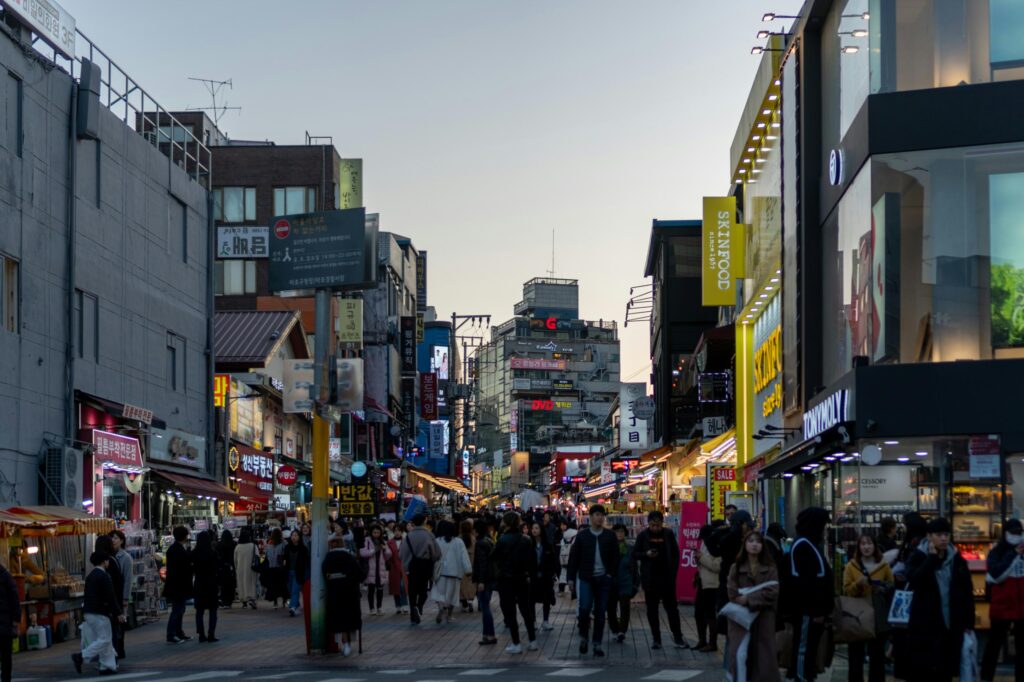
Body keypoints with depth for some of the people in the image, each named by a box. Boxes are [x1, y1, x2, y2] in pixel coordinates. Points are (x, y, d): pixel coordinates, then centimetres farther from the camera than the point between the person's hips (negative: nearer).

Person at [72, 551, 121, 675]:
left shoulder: (90, 576, 14)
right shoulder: (104, 576, -13)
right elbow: (110, 596, -16)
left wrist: (84, 614, 25)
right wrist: (118, 613, -12)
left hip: (88, 612, 9)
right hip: (99, 613, -9)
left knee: (105, 639, 12)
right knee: (104, 639, -6)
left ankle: (107, 666, 11)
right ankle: (81, 657, -15)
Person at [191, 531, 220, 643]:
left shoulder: (194, 554, -3)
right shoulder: (213, 554, -10)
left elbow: (192, 569, 1)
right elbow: (217, 570, -7)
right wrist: (219, 584, 1)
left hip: (199, 584, 3)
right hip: (211, 584, -3)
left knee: (199, 610, 9)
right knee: (213, 610, 4)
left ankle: (201, 634, 7)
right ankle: (211, 634, -3)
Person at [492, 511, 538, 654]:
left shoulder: (503, 540, -15)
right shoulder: (526, 540, 0)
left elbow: (494, 558, -8)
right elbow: (533, 560, 4)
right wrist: (530, 575, 11)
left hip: (506, 579, -5)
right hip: (522, 579, 5)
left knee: (509, 611, 2)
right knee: (526, 610, 15)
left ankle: (516, 644, 1)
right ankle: (533, 641, 17)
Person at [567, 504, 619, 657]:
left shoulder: (610, 536, 4)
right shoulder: (582, 536, 2)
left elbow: (615, 557, 8)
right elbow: (574, 558, 4)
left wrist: (611, 574, -2)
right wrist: (571, 578, 0)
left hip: (603, 579, 1)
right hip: (586, 578, -1)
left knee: (600, 613, 4)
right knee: (584, 609, -14)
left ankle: (597, 644, 11)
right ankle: (583, 636, 10)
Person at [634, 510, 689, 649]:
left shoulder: (668, 534, 1)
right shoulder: (643, 535, 0)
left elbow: (675, 553, 6)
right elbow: (635, 554, 4)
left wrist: (673, 572, -3)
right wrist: (646, 554, -16)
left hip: (667, 578, 0)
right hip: (650, 579, 0)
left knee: (672, 608, 2)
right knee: (652, 609, 4)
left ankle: (678, 638, 6)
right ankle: (656, 639, 11)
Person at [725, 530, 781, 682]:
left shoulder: (770, 568, 8)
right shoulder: (736, 567, 8)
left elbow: (772, 592, -6)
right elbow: (732, 594, -3)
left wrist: (748, 599, -15)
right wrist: (758, 596, -14)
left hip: (763, 618, 0)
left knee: (763, 656, -3)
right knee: (739, 654, -11)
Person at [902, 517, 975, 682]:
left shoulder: (957, 560, 7)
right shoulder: (918, 558, -2)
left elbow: (967, 593, 9)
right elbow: (914, 580, -22)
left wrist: (969, 623, 4)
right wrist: (932, 557, -18)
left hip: (951, 625, 3)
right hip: (924, 626, -3)